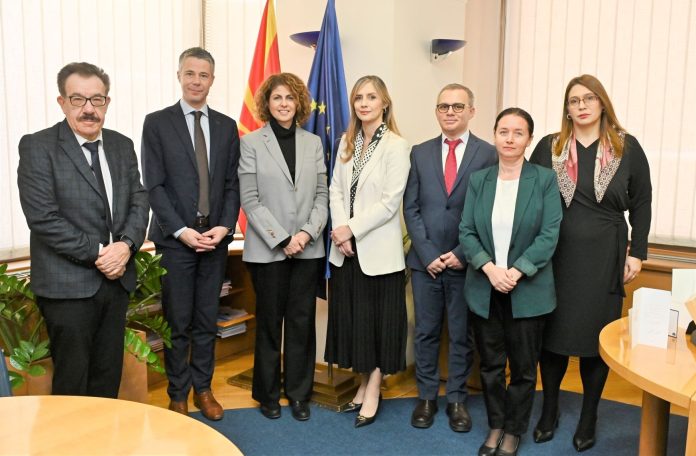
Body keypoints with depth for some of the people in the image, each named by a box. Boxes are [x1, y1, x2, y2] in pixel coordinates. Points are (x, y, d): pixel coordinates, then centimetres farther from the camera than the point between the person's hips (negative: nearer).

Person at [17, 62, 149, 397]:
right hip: (68, 284, -5)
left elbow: (139, 201, 6)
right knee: (72, 380, 6)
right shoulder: (37, 147, -7)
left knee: (108, 376, 15)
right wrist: (98, 253, -15)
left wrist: (126, 245, -12)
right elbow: (43, 217, -15)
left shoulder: (122, 146, 9)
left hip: (116, 279, 5)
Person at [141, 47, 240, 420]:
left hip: (215, 239, 3)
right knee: (177, 324, 5)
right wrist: (182, 231, -14)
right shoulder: (157, 123, 0)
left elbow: (232, 184, 7)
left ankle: (203, 389, 25)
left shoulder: (226, 126, 9)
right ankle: (178, 394, 20)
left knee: (207, 321, 11)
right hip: (174, 239, -3)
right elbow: (154, 185, -6)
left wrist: (224, 227, -7)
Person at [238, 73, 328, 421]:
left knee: (302, 321, 8)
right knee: (270, 322, 8)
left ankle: (299, 393, 22)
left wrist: (307, 232, -10)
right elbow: (250, 200, -7)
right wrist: (282, 239, -13)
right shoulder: (251, 143, -1)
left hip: (308, 248, 3)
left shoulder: (313, 143, 8)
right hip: (268, 248, -2)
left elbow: (322, 194, 5)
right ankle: (268, 393, 24)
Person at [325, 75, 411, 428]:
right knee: (351, 317, 12)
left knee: (377, 319, 5)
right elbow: (335, 189, 6)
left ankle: (373, 391, 20)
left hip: (377, 250, -6)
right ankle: (364, 382, 29)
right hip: (346, 248, 6)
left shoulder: (396, 146, -9)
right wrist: (340, 231, -9)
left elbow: (390, 203, -15)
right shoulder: (347, 142, 10)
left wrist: (352, 229, -14)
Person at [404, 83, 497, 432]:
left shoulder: (488, 154, -2)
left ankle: (457, 399, 24)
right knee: (426, 332, 11)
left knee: (462, 335, 10)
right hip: (425, 260, 2)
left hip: (466, 261, -2)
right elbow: (411, 208, 3)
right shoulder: (420, 153, 7)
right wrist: (428, 253, -6)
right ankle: (426, 396, 25)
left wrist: (463, 254, -10)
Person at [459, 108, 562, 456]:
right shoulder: (478, 180, 5)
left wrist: (517, 271, -19)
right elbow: (466, 232, 0)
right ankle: (495, 425, 31)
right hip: (485, 288, 2)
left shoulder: (544, 179, -3)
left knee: (523, 367, 9)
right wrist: (489, 267, -15)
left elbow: (549, 234, -9)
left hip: (527, 290, -2)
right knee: (491, 364, 13)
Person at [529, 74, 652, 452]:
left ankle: (589, 417, 25)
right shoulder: (548, 147, 3)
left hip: (604, 258, 0)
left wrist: (636, 253, -2)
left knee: (598, 335, 8)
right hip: (555, 256, 1)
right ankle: (549, 410, 26)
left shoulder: (627, 148, 2)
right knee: (552, 332, 8)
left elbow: (641, 204, 4)